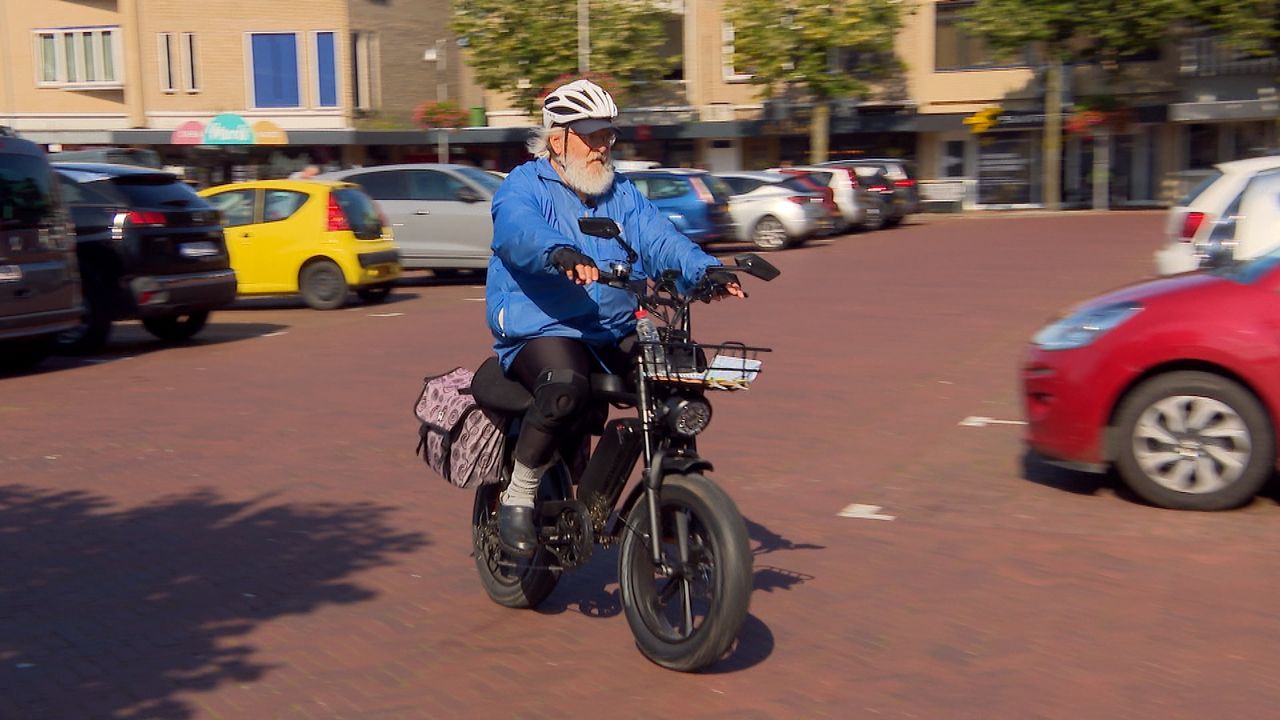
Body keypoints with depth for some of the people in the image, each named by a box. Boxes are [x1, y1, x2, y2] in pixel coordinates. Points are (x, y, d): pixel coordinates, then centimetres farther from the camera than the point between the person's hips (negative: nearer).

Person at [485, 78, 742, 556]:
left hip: (615, 334, 6)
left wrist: (704, 268, -18)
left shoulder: (621, 194, 19)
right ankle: (517, 498, -15)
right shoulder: (523, 186, 0)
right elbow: (521, 231, -24)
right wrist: (561, 254, -47)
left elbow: (659, 238, 3)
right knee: (566, 391, -36)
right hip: (541, 330, -6)